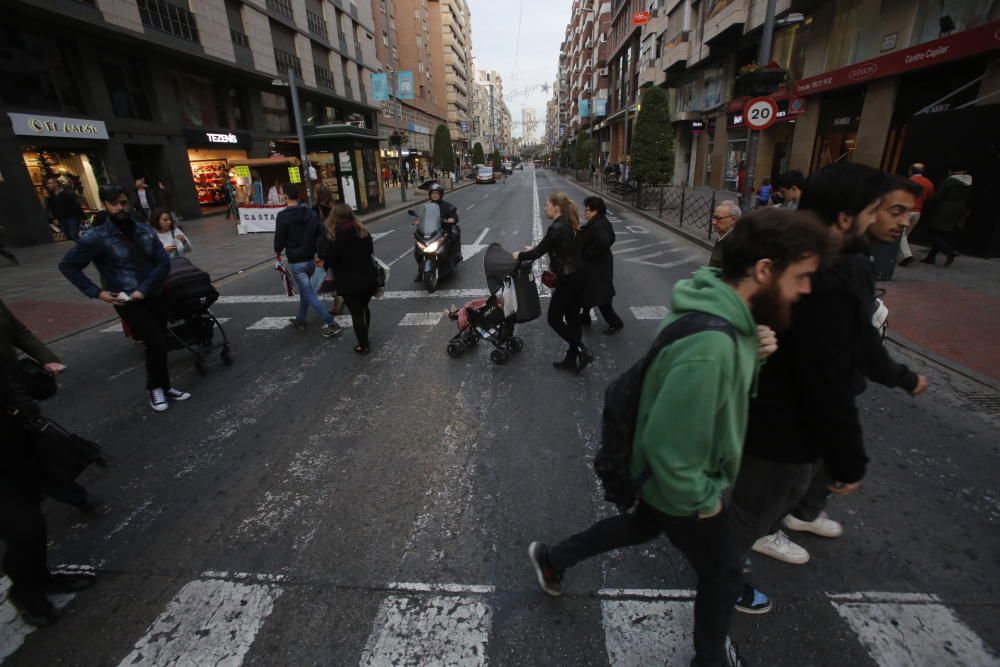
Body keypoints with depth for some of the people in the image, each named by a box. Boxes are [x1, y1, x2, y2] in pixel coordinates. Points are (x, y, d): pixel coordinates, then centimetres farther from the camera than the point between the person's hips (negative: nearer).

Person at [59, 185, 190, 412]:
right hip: (128, 302, -4)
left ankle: (161, 386, 27)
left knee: (158, 343, 11)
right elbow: (67, 266, -2)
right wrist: (96, 292, -9)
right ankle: (158, 388, 9)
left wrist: (144, 290, -11)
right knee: (157, 343, -13)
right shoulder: (96, 237, -9)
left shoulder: (145, 230, 2)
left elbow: (164, 262, -2)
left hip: (155, 296, 4)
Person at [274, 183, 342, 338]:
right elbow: (321, 233, 1)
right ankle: (300, 320, 34)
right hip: (310, 259, 6)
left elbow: (279, 239, -9)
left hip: (295, 262, -6)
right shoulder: (311, 212, 2)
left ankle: (330, 323, -12)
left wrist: (278, 252, 11)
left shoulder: (282, 216, -13)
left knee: (309, 293, -6)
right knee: (304, 290, 22)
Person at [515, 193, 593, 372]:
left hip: (568, 280, -9)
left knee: (554, 319, 6)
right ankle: (572, 358, 25)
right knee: (573, 318, 15)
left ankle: (582, 351, 1)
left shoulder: (556, 228, -18)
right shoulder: (571, 225, 9)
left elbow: (538, 252, -14)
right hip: (579, 276, 9)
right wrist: (534, 249, 24)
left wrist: (519, 256, 4)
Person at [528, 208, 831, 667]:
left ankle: (552, 558, 50)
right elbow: (669, 448, -35)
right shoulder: (710, 349, -39)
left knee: (643, 525, 32)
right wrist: (701, 500, -17)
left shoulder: (725, 311, -9)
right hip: (680, 489, -8)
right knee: (722, 575, 19)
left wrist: (753, 351, -13)